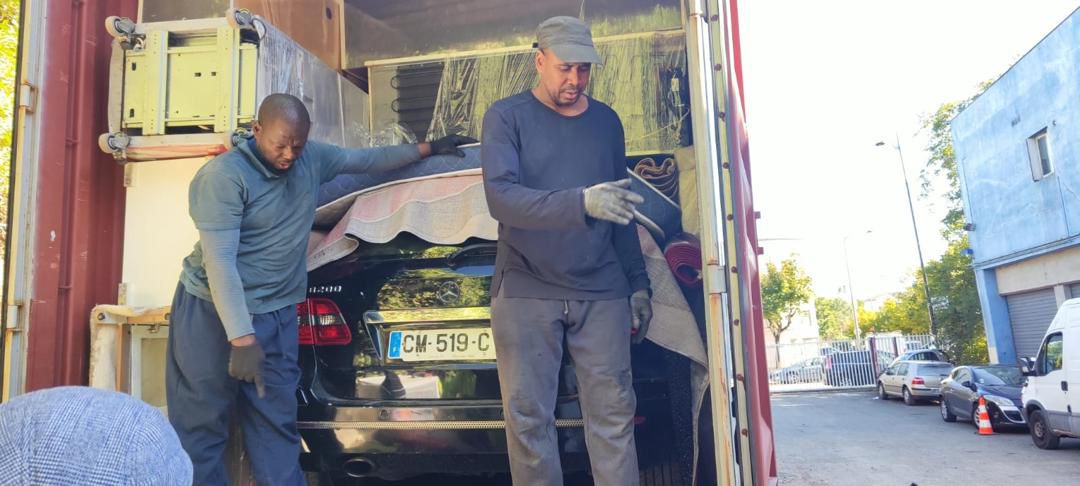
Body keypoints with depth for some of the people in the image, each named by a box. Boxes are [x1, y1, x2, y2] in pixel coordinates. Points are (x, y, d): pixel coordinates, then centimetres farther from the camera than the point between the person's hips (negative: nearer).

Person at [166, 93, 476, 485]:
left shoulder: (313, 159, 4)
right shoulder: (224, 175, -17)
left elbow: (367, 159, 21)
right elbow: (219, 260, -22)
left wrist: (427, 148, 24)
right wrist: (242, 338, -28)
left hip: (277, 316, 6)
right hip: (214, 313, -6)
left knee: (277, 428, 9)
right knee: (201, 429, 1)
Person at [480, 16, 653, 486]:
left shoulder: (606, 121, 12)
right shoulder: (507, 116, 0)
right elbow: (501, 197, -16)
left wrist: (638, 282, 15)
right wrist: (581, 202, -28)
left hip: (602, 293, 3)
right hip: (526, 292, -2)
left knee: (613, 413, 2)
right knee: (528, 417, 1)